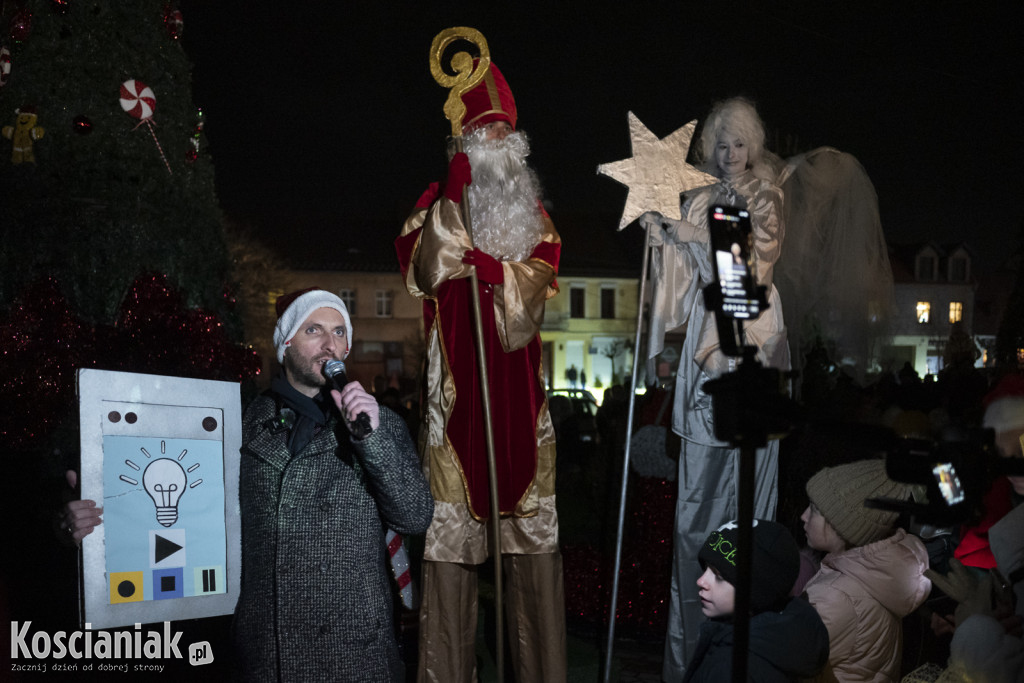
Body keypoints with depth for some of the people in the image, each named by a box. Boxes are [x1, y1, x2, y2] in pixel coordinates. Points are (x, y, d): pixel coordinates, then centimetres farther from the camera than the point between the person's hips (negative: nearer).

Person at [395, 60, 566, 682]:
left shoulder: (534, 212, 21)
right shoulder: (441, 202, 11)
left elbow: (541, 274, 5)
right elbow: (424, 266, -6)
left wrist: (492, 267, -12)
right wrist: (452, 199, -12)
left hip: (519, 377, 3)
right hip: (456, 378, -2)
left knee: (534, 527, 1)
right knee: (452, 520, -5)